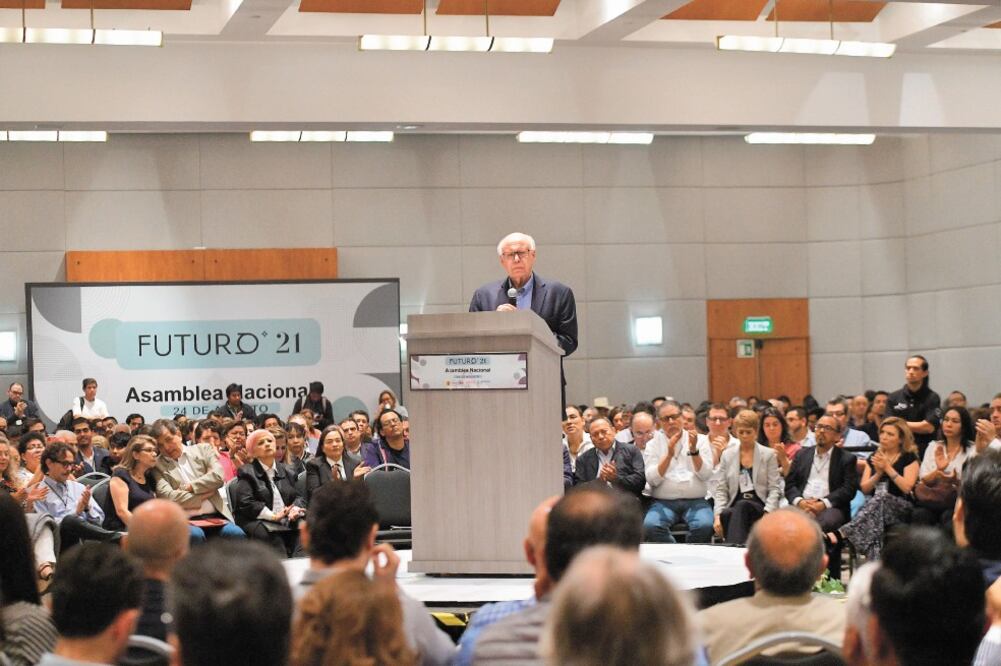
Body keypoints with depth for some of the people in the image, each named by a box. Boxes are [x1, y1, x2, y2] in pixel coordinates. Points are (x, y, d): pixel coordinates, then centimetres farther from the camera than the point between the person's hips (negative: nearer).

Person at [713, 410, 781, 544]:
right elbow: (721, 490, 13)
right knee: (726, 514, -37)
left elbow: (774, 489, 5)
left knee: (741, 506, -38)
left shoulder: (769, 455, 11)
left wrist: (767, 513, -14)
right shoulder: (727, 455, 17)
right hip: (733, 507, 2)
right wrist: (717, 515, -4)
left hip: (759, 508, -2)